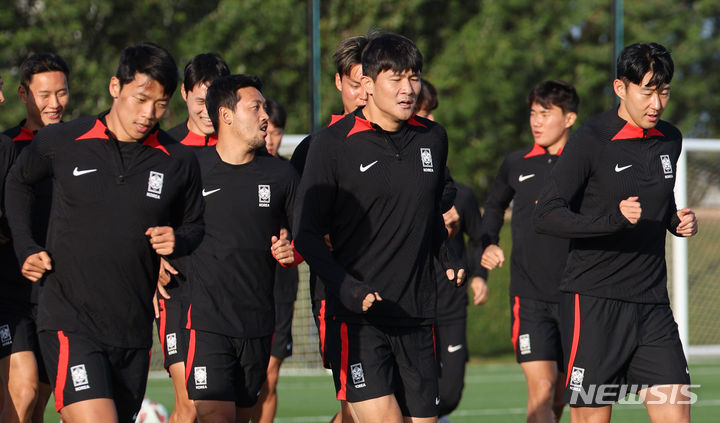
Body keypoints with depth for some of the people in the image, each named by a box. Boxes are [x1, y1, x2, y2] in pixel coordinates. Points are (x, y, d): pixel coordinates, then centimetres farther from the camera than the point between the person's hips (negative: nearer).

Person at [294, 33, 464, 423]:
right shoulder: (333, 143, -5)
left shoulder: (433, 139, 10)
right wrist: (347, 288, -17)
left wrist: (449, 261, 10)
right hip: (356, 317, -5)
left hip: (417, 316, 5)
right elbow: (307, 233, -4)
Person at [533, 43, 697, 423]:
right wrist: (613, 219, -28)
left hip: (652, 305, 5)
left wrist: (678, 221, 4)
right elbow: (546, 216, -15)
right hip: (594, 302, -5)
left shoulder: (670, 140, 10)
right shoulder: (590, 141, -9)